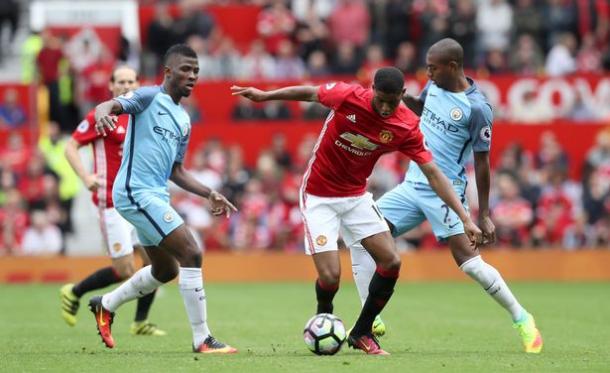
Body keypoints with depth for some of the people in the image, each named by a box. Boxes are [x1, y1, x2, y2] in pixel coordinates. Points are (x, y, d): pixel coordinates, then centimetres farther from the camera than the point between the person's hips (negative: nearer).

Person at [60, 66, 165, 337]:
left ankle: (141, 322, 13)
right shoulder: (100, 116, -8)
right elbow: (71, 147, -10)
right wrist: (85, 176, -25)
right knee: (124, 271, -8)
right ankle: (73, 293, 14)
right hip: (113, 202, -7)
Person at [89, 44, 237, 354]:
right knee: (191, 254, -16)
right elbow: (109, 106, -21)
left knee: (165, 270, 20)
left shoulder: (183, 121, 18)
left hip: (155, 197, 9)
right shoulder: (150, 97, -5)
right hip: (136, 192, -9)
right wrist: (103, 113, -45)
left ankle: (106, 305, 39)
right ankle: (202, 340, -11)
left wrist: (209, 194, 13)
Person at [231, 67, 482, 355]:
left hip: (357, 196, 4)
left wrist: (465, 218, -15)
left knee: (391, 262, -7)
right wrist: (265, 95, -2)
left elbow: (432, 173, -11)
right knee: (330, 276, -13)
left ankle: (361, 333, 13)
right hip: (319, 197, -4)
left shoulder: (407, 127, -14)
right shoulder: (347, 96, -22)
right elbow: (309, 93, -3)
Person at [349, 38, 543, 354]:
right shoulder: (435, 86, 5)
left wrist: (484, 215, -10)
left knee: (470, 261, -17)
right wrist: (404, 97, 5)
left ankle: (522, 320, -2)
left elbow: (481, 161, -11)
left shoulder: (476, 107, -15)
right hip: (412, 186, 8)